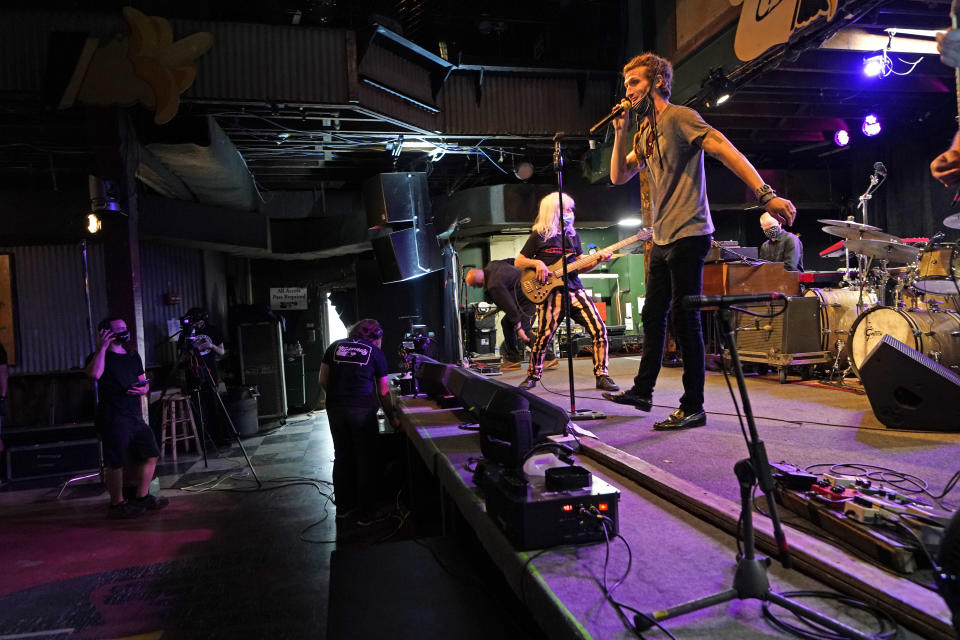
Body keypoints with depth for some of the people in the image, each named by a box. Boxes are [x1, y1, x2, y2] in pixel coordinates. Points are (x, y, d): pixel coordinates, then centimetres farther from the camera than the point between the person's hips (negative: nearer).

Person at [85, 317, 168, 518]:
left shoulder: (133, 356, 18)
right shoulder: (99, 356, -3)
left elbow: (144, 382, 24)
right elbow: (95, 374, -26)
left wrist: (143, 389, 1)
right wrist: (102, 347, -21)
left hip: (135, 416, 7)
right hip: (112, 418, -7)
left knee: (150, 455, 9)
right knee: (116, 462, -5)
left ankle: (142, 498, 22)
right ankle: (117, 504, 8)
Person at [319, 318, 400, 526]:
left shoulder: (335, 347, 13)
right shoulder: (376, 353, 6)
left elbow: (323, 380, 9)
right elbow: (383, 392, 8)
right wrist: (392, 417, 18)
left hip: (335, 409, 4)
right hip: (362, 411, -4)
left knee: (342, 457, 16)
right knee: (366, 461, 6)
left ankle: (343, 507, 28)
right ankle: (366, 514, 11)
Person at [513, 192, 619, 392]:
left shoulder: (573, 235, 18)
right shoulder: (539, 236, 3)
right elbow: (518, 262, 6)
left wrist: (598, 259, 2)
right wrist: (537, 263, -11)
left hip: (575, 290, 5)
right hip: (553, 292, -4)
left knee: (599, 329, -8)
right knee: (543, 336, -10)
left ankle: (602, 376, 3)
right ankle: (532, 376, 14)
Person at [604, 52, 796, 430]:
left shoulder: (679, 118, -8)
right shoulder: (644, 133, 19)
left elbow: (727, 151, -18)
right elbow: (618, 177, 18)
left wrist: (766, 195, -29)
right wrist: (620, 132, 7)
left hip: (688, 236, -9)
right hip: (662, 241, 9)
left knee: (685, 320, -6)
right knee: (652, 315, 14)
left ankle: (692, 408, 3)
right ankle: (642, 390, 27)